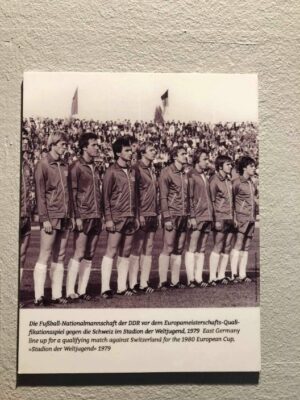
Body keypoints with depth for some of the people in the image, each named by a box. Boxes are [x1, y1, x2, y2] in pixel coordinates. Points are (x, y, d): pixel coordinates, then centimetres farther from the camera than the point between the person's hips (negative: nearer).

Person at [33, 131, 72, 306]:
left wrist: (70, 215, 12)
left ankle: (57, 295, 13)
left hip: (65, 217, 6)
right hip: (51, 217, -6)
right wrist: (45, 219, -14)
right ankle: (39, 296, 2)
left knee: (59, 257, 8)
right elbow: (40, 194, -8)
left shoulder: (65, 166, 15)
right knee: (44, 257, -3)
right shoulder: (43, 165, -4)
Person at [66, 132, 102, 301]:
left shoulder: (96, 169, 16)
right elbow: (72, 193, -9)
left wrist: (102, 215, 13)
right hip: (83, 217, -7)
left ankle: (82, 290, 13)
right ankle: (70, 291, 1)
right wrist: (77, 217, -14)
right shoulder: (77, 167, -4)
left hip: (97, 217, 7)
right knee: (79, 255, -6)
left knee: (90, 256, 6)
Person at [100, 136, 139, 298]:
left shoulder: (133, 171, 14)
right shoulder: (111, 171, -4)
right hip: (116, 217, -6)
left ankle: (122, 287, 15)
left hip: (130, 217, 6)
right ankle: (105, 288, 0)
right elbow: (105, 196, -6)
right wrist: (108, 218, -12)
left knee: (125, 254, 8)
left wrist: (136, 216, 14)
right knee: (111, 252, -5)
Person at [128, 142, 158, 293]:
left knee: (148, 250, 7)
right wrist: (139, 214, -16)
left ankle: (144, 283, 13)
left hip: (152, 214, 8)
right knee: (136, 250, -3)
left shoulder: (152, 170, 18)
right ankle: (133, 284, 2)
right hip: (142, 214, -8)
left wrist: (157, 213, 15)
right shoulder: (137, 168, -6)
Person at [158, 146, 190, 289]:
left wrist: (189, 215, 13)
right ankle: (163, 282, 2)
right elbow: (163, 197, -10)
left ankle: (175, 281, 15)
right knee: (168, 249, -5)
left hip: (184, 216, 7)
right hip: (172, 215, -6)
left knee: (178, 250, 8)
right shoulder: (166, 172, -5)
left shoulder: (184, 174, 15)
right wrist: (166, 217, -15)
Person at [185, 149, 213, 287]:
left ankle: (198, 278, 12)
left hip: (207, 216, 8)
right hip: (196, 217, -7)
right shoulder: (191, 175, -4)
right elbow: (189, 197, -9)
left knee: (202, 249, 8)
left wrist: (211, 216, 18)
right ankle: (190, 279, 0)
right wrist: (191, 216, -15)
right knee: (192, 248, -4)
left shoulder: (205, 175, 18)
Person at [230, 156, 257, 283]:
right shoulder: (237, 182, -7)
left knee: (246, 247, 7)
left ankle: (242, 274, 11)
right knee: (238, 246, -6)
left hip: (251, 217, 7)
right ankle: (234, 274, -2)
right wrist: (234, 218, -11)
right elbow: (231, 200, -7)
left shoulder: (251, 182, 13)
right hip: (241, 217, -7)